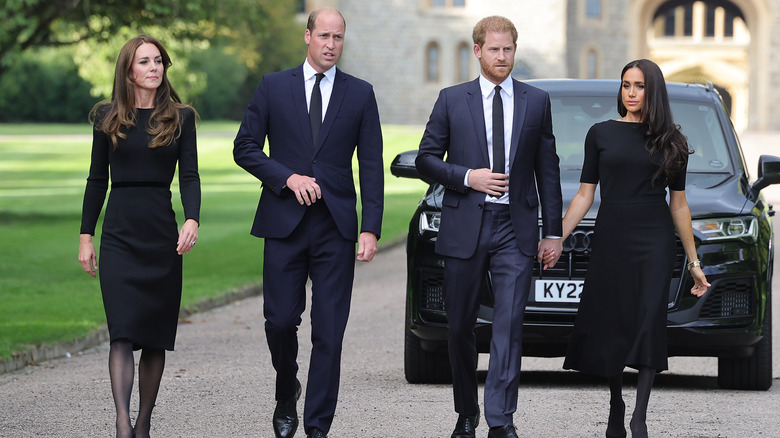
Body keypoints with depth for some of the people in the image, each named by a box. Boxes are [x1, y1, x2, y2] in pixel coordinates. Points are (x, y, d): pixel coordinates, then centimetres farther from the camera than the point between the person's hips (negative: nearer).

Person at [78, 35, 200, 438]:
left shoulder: (180, 118, 6)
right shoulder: (108, 118, 7)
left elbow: (190, 175, -1)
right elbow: (97, 179, 10)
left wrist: (192, 220, -18)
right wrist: (85, 236, 6)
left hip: (163, 236, 1)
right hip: (119, 234, -1)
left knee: (156, 335, 4)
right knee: (123, 332, -13)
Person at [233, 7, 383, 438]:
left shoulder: (360, 94, 7)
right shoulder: (273, 87, 6)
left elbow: (371, 166, 4)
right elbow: (245, 147, 6)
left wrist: (371, 228, -4)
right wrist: (287, 177, -9)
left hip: (336, 227, 0)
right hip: (285, 223, 0)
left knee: (329, 332, -2)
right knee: (280, 320, -2)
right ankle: (286, 394, 26)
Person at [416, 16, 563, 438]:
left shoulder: (536, 101, 8)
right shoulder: (452, 99, 5)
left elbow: (547, 169, 10)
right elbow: (426, 158, 5)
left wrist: (553, 230, 6)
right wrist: (467, 177, -11)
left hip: (515, 229, 0)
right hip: (464, 228, 0)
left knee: (510, 322, -12)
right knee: (460, 326, 7)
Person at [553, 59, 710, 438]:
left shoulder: (671, 141, 6)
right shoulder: (601, 134, 6)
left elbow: (678, 204, 10)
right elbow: (585, 195, 6)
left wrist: (693, 261, 10)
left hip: (655, 241, -1)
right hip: (611, 238, 1)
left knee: (649, 321, -11)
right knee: (610, 324, 3)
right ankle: (616, 406, 21)